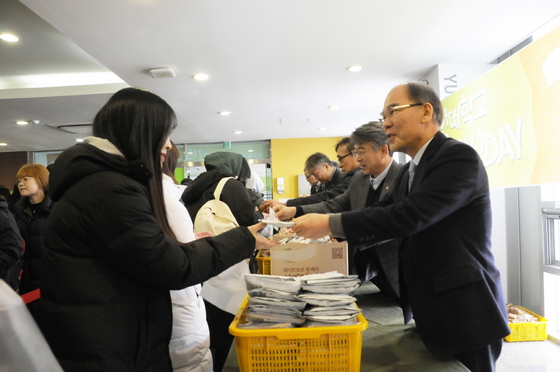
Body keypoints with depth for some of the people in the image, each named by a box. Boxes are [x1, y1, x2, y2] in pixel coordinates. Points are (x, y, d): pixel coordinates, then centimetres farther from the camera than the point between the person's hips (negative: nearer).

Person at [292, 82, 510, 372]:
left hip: (463, 314, -8)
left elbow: (408, 216, -27)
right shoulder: (409, 171, 11)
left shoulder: (460, 157, -17)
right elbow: (381, 213, 9)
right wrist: (315, 223, -2)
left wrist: (331, 224, -24)